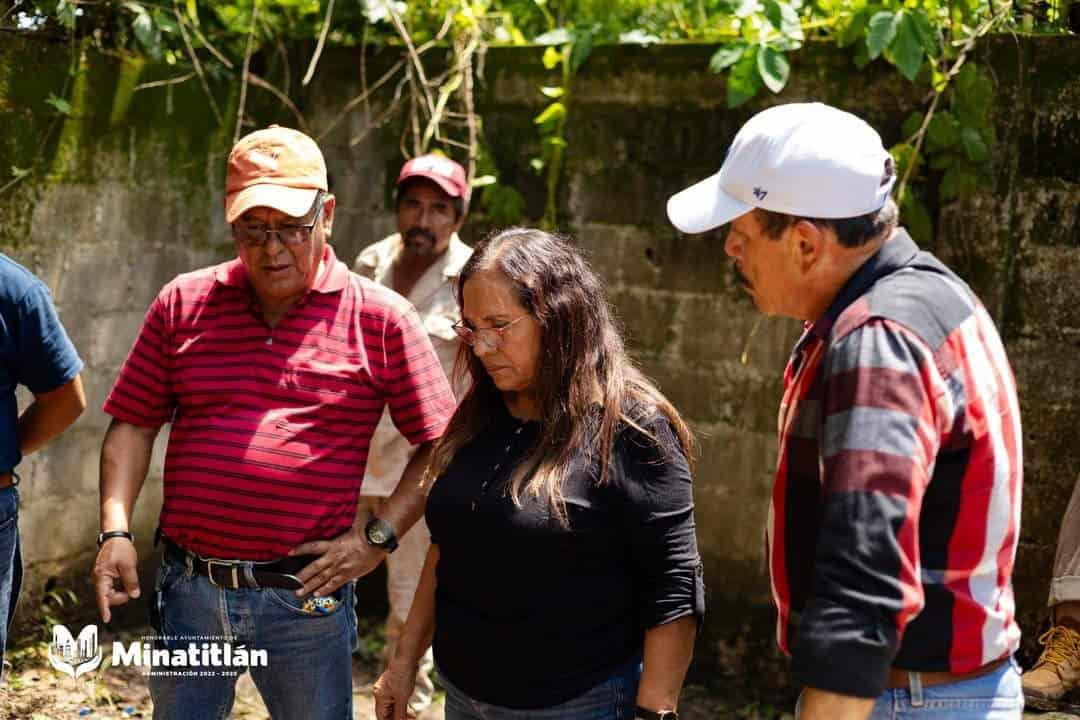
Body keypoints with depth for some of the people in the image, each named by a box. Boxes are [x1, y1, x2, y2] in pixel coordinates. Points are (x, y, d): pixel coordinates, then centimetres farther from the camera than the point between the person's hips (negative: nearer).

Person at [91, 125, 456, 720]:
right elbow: (135, 423, 7)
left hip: (306, 598, -2)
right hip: (187, 588, 3)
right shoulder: (183, 303, 5)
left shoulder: (381, 318, -3)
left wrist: (378, 538, -9)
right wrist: (115, 531, -4)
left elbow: (439, 444, -2)